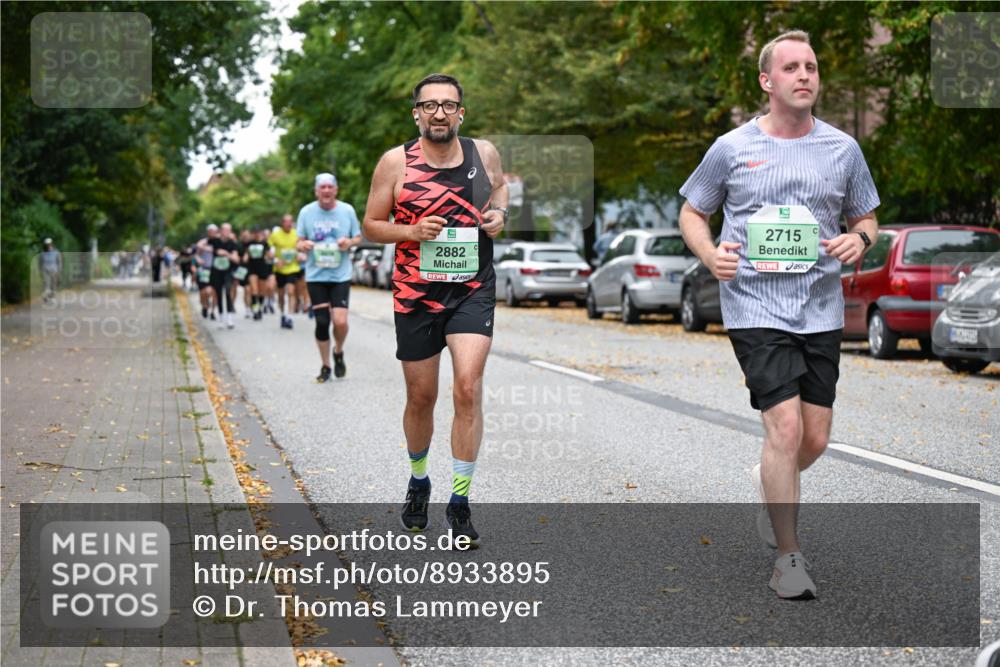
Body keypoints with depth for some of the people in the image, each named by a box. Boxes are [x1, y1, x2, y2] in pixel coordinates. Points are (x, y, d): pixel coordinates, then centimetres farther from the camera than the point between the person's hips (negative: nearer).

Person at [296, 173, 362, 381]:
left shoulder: (347, 210, 0)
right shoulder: (306, 212, 1)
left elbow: (358, 237, 10)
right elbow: (300, 242, 8)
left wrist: (349, 242, -12)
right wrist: (303, 245, -15)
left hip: (340, 275, -1)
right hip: (316, 276, 1)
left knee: (340, 321, -13)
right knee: (321, 322, 1)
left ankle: (338, 352, 19)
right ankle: (325, 366, 18)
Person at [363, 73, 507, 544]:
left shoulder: (484, 153, 1)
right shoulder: (395, 162, -4)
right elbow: (371, 225, 3)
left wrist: (499, 213, 2)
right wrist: (411, 231, -16)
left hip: (473, 290, 0)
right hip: (416, 294, 0)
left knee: (468, 387, -16)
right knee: (421, 397, 10)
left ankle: (460, 504, -6)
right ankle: (418, 482, 37)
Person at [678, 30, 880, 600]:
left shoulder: (842, 148, 7)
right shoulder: (732, 148, 0)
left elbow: (866, 218, 17)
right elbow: (692, 214, 10)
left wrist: (859, 240, -7)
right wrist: (710, 254, -10)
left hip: (821, 310, 4)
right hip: (755, 307, -3)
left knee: (815, 440, 7)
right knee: (786, 427, -14)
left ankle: (771, 486, 43)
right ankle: (789, 558, 0)